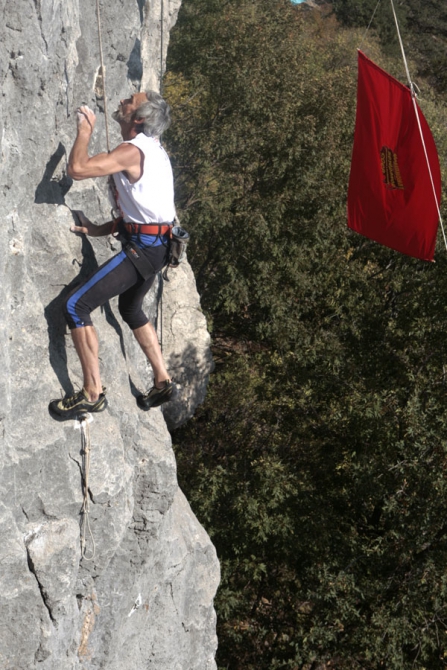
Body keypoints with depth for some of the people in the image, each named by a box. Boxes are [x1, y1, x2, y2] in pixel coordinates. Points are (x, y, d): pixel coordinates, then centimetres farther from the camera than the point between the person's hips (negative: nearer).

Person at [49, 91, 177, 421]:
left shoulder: (133, 151, -17)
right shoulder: (154, 150, 14)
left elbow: (77, 168, -27)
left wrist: (85, 129, -11)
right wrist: (101, 229, 15)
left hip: (143, 247, -11)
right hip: (157, 244, 11)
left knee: (76, 306, -12)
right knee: (131, 309, 30)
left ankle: (93, 393, -10)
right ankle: (163, 381, 35)